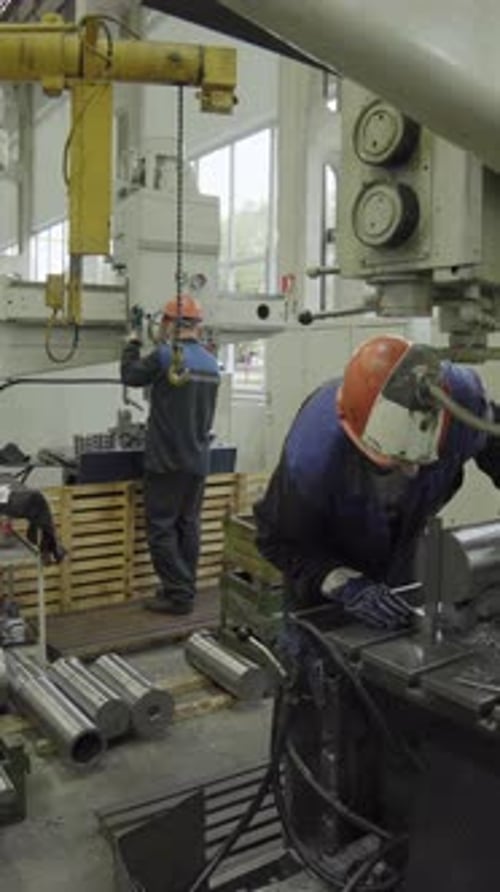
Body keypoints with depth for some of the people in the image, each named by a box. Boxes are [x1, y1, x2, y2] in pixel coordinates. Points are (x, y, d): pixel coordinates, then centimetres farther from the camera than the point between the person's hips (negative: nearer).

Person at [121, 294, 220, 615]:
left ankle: (178, 595, 1)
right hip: (198, 460, 7)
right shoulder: (211, 363, 7)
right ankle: (185, 589, 20)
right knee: (188, 526, 13)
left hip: (167, 460, -7)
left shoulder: (165, 356, -14)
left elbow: (131, 376, 1)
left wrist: (133, 344, 15)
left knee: (161, 528, 1)